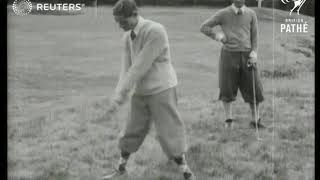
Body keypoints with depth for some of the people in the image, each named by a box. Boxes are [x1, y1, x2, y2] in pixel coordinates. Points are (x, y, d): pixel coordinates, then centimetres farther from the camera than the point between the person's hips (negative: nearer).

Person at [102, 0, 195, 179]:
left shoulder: (156, 31, -22)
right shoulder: (128, 36, 4)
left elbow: (141, 66, -23)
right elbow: (127, 66, 1)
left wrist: (121, 92, -20)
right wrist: (120, 92, -15)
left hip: (161, 90, -7)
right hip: (141, 91, 7)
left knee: (170, 134, -3)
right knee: (131, 132, 14)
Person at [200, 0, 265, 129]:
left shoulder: (251, 14, 3)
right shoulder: (223, 14, -4)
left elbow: (254, 36, 7)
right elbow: (204, 27, 1)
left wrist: (254, 53, -8)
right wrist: (217, 36, -11)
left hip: (246, 56, 2)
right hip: (229, 55, -2)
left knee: (254, 89, 0)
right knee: (227, 89, 3)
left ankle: (255, 120, 12)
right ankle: (228, 120, 19)